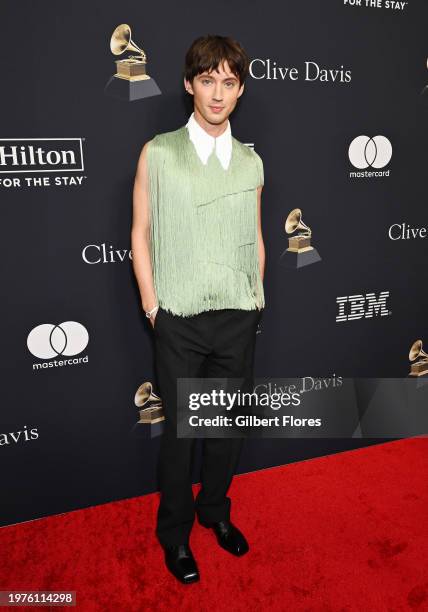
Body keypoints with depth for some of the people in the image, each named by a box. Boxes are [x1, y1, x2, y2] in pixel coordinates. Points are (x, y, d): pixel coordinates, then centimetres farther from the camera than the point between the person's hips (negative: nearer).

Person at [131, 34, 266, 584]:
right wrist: (151, 307, -5)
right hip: (180, 319, -3)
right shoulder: (158, 153, -3)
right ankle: (175, 533, 31)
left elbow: (255, 238, 13)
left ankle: (215, 511, 40)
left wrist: (256, 297, 8)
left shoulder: (250, 162, 7)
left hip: (238, 318, 3)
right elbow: (141, 235, -2)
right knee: (179, 431, 9)